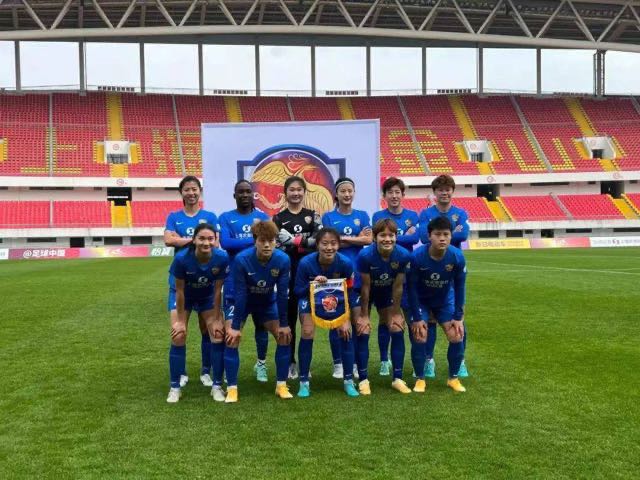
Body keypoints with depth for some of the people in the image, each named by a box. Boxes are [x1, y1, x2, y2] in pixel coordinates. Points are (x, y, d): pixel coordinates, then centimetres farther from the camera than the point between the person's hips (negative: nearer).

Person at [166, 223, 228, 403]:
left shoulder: (222, 258, -30)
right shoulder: (182, 258, -34)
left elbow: (217, 290, -18)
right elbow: (180, 291, -21)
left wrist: (216, 319, -12)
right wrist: (180, 320, -15)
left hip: (208, 297, 2)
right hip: (185, 297, -1)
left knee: (218, 336, -7)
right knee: (178, 337, -10)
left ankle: (217, 386, 7)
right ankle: (175, 387, 5)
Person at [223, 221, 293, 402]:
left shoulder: (283, 260, -27)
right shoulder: (241, 260, -33)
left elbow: (282, 294, -18)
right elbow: (240, 294, -27)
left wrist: (283, 324, -13)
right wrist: (235, 326, -23)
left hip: (268, 302, 3)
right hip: (241, 302, -2)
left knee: (284, 336, -5)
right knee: (232, 338, -17)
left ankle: (281, 385, 9)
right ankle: (232, 389, -6)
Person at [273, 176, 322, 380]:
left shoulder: (313, 216, 8)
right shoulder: (278, 218, 7)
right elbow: (276, 247, -7)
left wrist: (292, 240, -18)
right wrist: (304, 243, -17)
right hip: (286, 273, 0)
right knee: (288, 318, 4)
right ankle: (290, 362, 13)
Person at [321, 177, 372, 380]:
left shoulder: (362, 215, 10)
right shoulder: (328, 217, 4)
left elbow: (368, 240, -5)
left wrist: (342, 238, -9)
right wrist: (357, 238, -7)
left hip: (359, 275, 2)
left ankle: (360, 364, 12)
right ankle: (338, 363, 14)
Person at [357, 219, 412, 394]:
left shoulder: (403, 255, -26)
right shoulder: (365, 255, -32)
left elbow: (398, 286, -14)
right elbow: (365, 286, -22)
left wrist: (395, 313, -7)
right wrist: (364, 315, -15)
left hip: (388, 293, 3)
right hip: (365, 294, -2)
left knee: (397, 331, -3)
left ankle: (397, 379, 8)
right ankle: (363, 380, 3)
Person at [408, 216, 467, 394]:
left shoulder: (457, 256, -25)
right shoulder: (417, 256, -30)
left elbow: (459, 287, -12)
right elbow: (412, 288, -19)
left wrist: (458, 317, -10)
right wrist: (417, 318, -17)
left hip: (445, 300, 2)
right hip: (421, 300, -2)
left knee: (457, 337, -7)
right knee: (420, 337, -14)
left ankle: (453, 378, 13)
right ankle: (420, 379, 6)